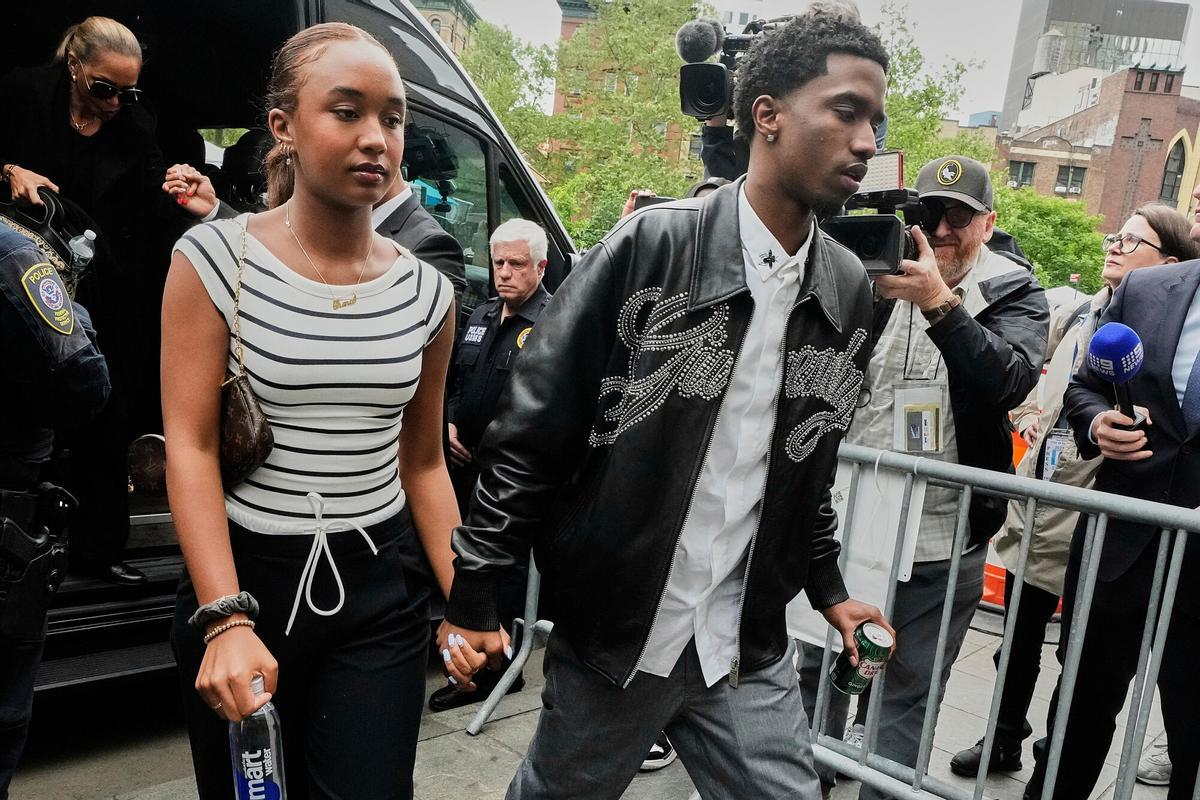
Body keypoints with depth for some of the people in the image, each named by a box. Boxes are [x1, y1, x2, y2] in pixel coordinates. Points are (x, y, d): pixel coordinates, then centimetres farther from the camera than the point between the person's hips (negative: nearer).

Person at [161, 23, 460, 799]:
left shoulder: (427, 292, 1)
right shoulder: (216, 258, -6)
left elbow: (423, 463, 8)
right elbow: (190, 447, -11)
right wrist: (226, 618, -20)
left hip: (380, 593, 2)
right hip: (243, 579, -1)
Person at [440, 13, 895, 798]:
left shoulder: (851, 293, 2)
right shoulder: (649, 247, -14)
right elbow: (531, 431, -12)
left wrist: (827, 587, 14)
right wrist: (475, 594, -11)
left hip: (750, 646, 4)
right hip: (610, 631, -3)